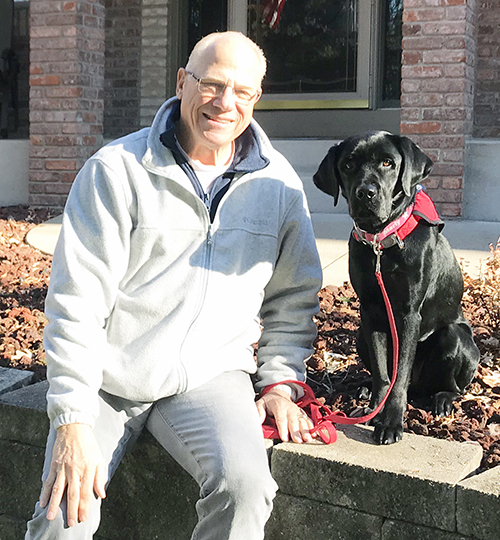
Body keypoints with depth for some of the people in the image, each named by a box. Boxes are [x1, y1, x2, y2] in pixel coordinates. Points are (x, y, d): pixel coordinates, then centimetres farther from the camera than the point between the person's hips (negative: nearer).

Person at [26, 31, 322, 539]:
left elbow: (293, 297, 14)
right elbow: (76, 300, -11)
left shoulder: (279, 184, 3)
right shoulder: (116, 169, -8)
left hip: (211, 375, 2)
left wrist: (280, 381, 3)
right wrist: (73, 420, -16)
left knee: (244, 482, -26)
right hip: (108, 374, -1)